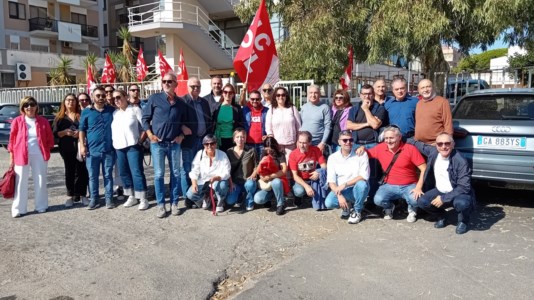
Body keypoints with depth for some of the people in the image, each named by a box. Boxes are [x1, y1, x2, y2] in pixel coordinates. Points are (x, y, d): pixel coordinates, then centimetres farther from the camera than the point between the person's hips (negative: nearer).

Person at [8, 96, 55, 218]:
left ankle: (41, 206, 22)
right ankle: (19, 209, 9)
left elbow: (50, 137, 8)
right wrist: (11, 156, 1)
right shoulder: (17, 121, -1)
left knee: (40, 181, 10)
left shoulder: (43, 121, 2)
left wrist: (47, 150, -1)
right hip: (21, 155, -1)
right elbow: (12, 139, 2)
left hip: (39, 155, 1)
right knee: (21, 183, 2)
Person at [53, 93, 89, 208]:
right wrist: (65, 132, -14)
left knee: (82, 171, -2)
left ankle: (82, 195, 8)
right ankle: (71, 196, 12)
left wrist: (80, 133, -13)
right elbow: (55, 133, 5)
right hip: (67, 148, 1)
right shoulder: (60, 117, 9)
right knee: (70, 171, 5)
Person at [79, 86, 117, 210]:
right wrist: (82, 145, -3)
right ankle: (93, 199, 16)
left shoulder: (112, 110, 7)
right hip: (92, 150, 0)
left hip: (109, 149, 0)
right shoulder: (86, 112, 5)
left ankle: (109, 199, 13)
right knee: (93, 176, 6)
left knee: (108, 175, 6)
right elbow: (82, 130, 5)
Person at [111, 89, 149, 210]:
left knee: (137, 172, -9)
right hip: (118, 147, 6)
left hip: (133, 146, -6)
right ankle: (132, 197, 20)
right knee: (124, 173, 9)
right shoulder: (114, 113, 14)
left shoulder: (135, 109, -1)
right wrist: (113, 143, 7)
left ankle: (143, 199, -5)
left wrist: (140, 141, -10)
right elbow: (112, 130, 19)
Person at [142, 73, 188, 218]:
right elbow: (145, 118, 3)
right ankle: (161, 205, 9)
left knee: (176, 174, 6)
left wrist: (181, 135, 0)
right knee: (159, 175, 1)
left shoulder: (181, 102, 8)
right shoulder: (154, 98, 1)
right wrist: (150, 135, -7)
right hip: (157, 143, -2)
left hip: (174, 143, 2)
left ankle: (174, 203, 17)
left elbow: (184, 122, 17)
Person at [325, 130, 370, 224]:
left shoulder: (361, 155, -7)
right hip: (341, 191, 1)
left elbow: (364, 176, -17)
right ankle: (347, 205, 8)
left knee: (362, 184, -35)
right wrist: (339, 195, -23)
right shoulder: (333, 158, -3)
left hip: (357, 190, -1)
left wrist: (345, 184, -23)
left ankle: (357, 211, -8)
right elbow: (331, 181, -7)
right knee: (329, 202, -27)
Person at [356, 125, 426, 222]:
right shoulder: (380, 148, 1)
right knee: (378, 200, -27)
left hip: (409, 186, -2)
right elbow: (367, 153, 18)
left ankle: (412, 210, 10)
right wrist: (362, 148, -6)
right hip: (389, 186, 2)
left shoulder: (410, 149, -9)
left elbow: (424, 169, -10)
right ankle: (389, 208, 13)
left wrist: (419, 187, -20)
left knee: (416, 199, -32)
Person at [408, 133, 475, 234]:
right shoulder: (433, 152, -7)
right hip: (439, 191, 5)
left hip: (458, 193, -5)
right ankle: (441, 217, 12)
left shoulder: (460, 161, -25)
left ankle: (463, 221, 0)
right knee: (422, 201, -19)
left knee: (461, 203, -38)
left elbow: (464, 187, -26)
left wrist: (444, 198, -26)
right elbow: (422, 145, 17)